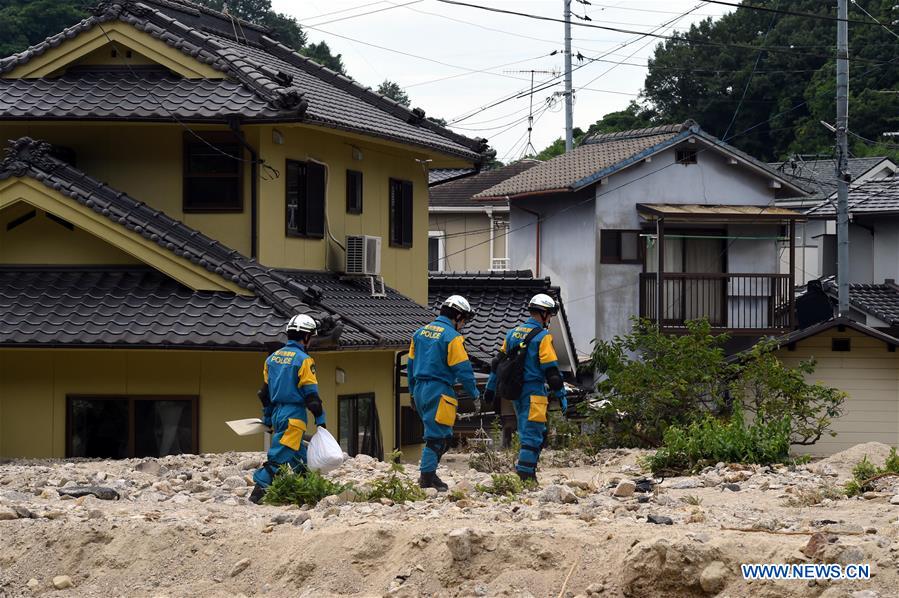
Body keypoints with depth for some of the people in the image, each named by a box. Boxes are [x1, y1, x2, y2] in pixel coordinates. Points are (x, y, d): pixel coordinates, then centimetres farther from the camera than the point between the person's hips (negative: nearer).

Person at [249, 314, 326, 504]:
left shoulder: (272, 358, 14)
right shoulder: (303, 360, -9)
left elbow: (265, 392, 18)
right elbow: (311, 394, -11)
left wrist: (267, 419, 26)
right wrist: (320, 420, -4)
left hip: (277, 413, 8)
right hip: (294, 415, -8)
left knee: (301, 458, 14)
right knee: (279, 456, -10)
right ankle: (258, 491, -16)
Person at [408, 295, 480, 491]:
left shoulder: (420, 332, 14)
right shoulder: (452, 337, -10)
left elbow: (411, 365, 19)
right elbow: (463, 369, -12)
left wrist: (413, 393, 26)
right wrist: (475, 395, -4)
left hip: (420, 389, 8)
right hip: (439, 392, -8)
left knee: (443, 435, 16)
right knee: (437, 436, -2)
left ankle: (427, 473, 12)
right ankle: (427, 476, -4)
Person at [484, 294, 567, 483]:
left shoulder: (512, 333, 11)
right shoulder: (542, 337, -11)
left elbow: (498, 362, 15)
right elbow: (551, 370, -14)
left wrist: (491, 388, 22)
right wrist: (562, 396, -7)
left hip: (514, 391, 7)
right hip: (533, 391, -7)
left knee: (533, 432, 18)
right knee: (532, 433, -4)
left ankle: (526, 468, 13)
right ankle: (526, 474, -8)